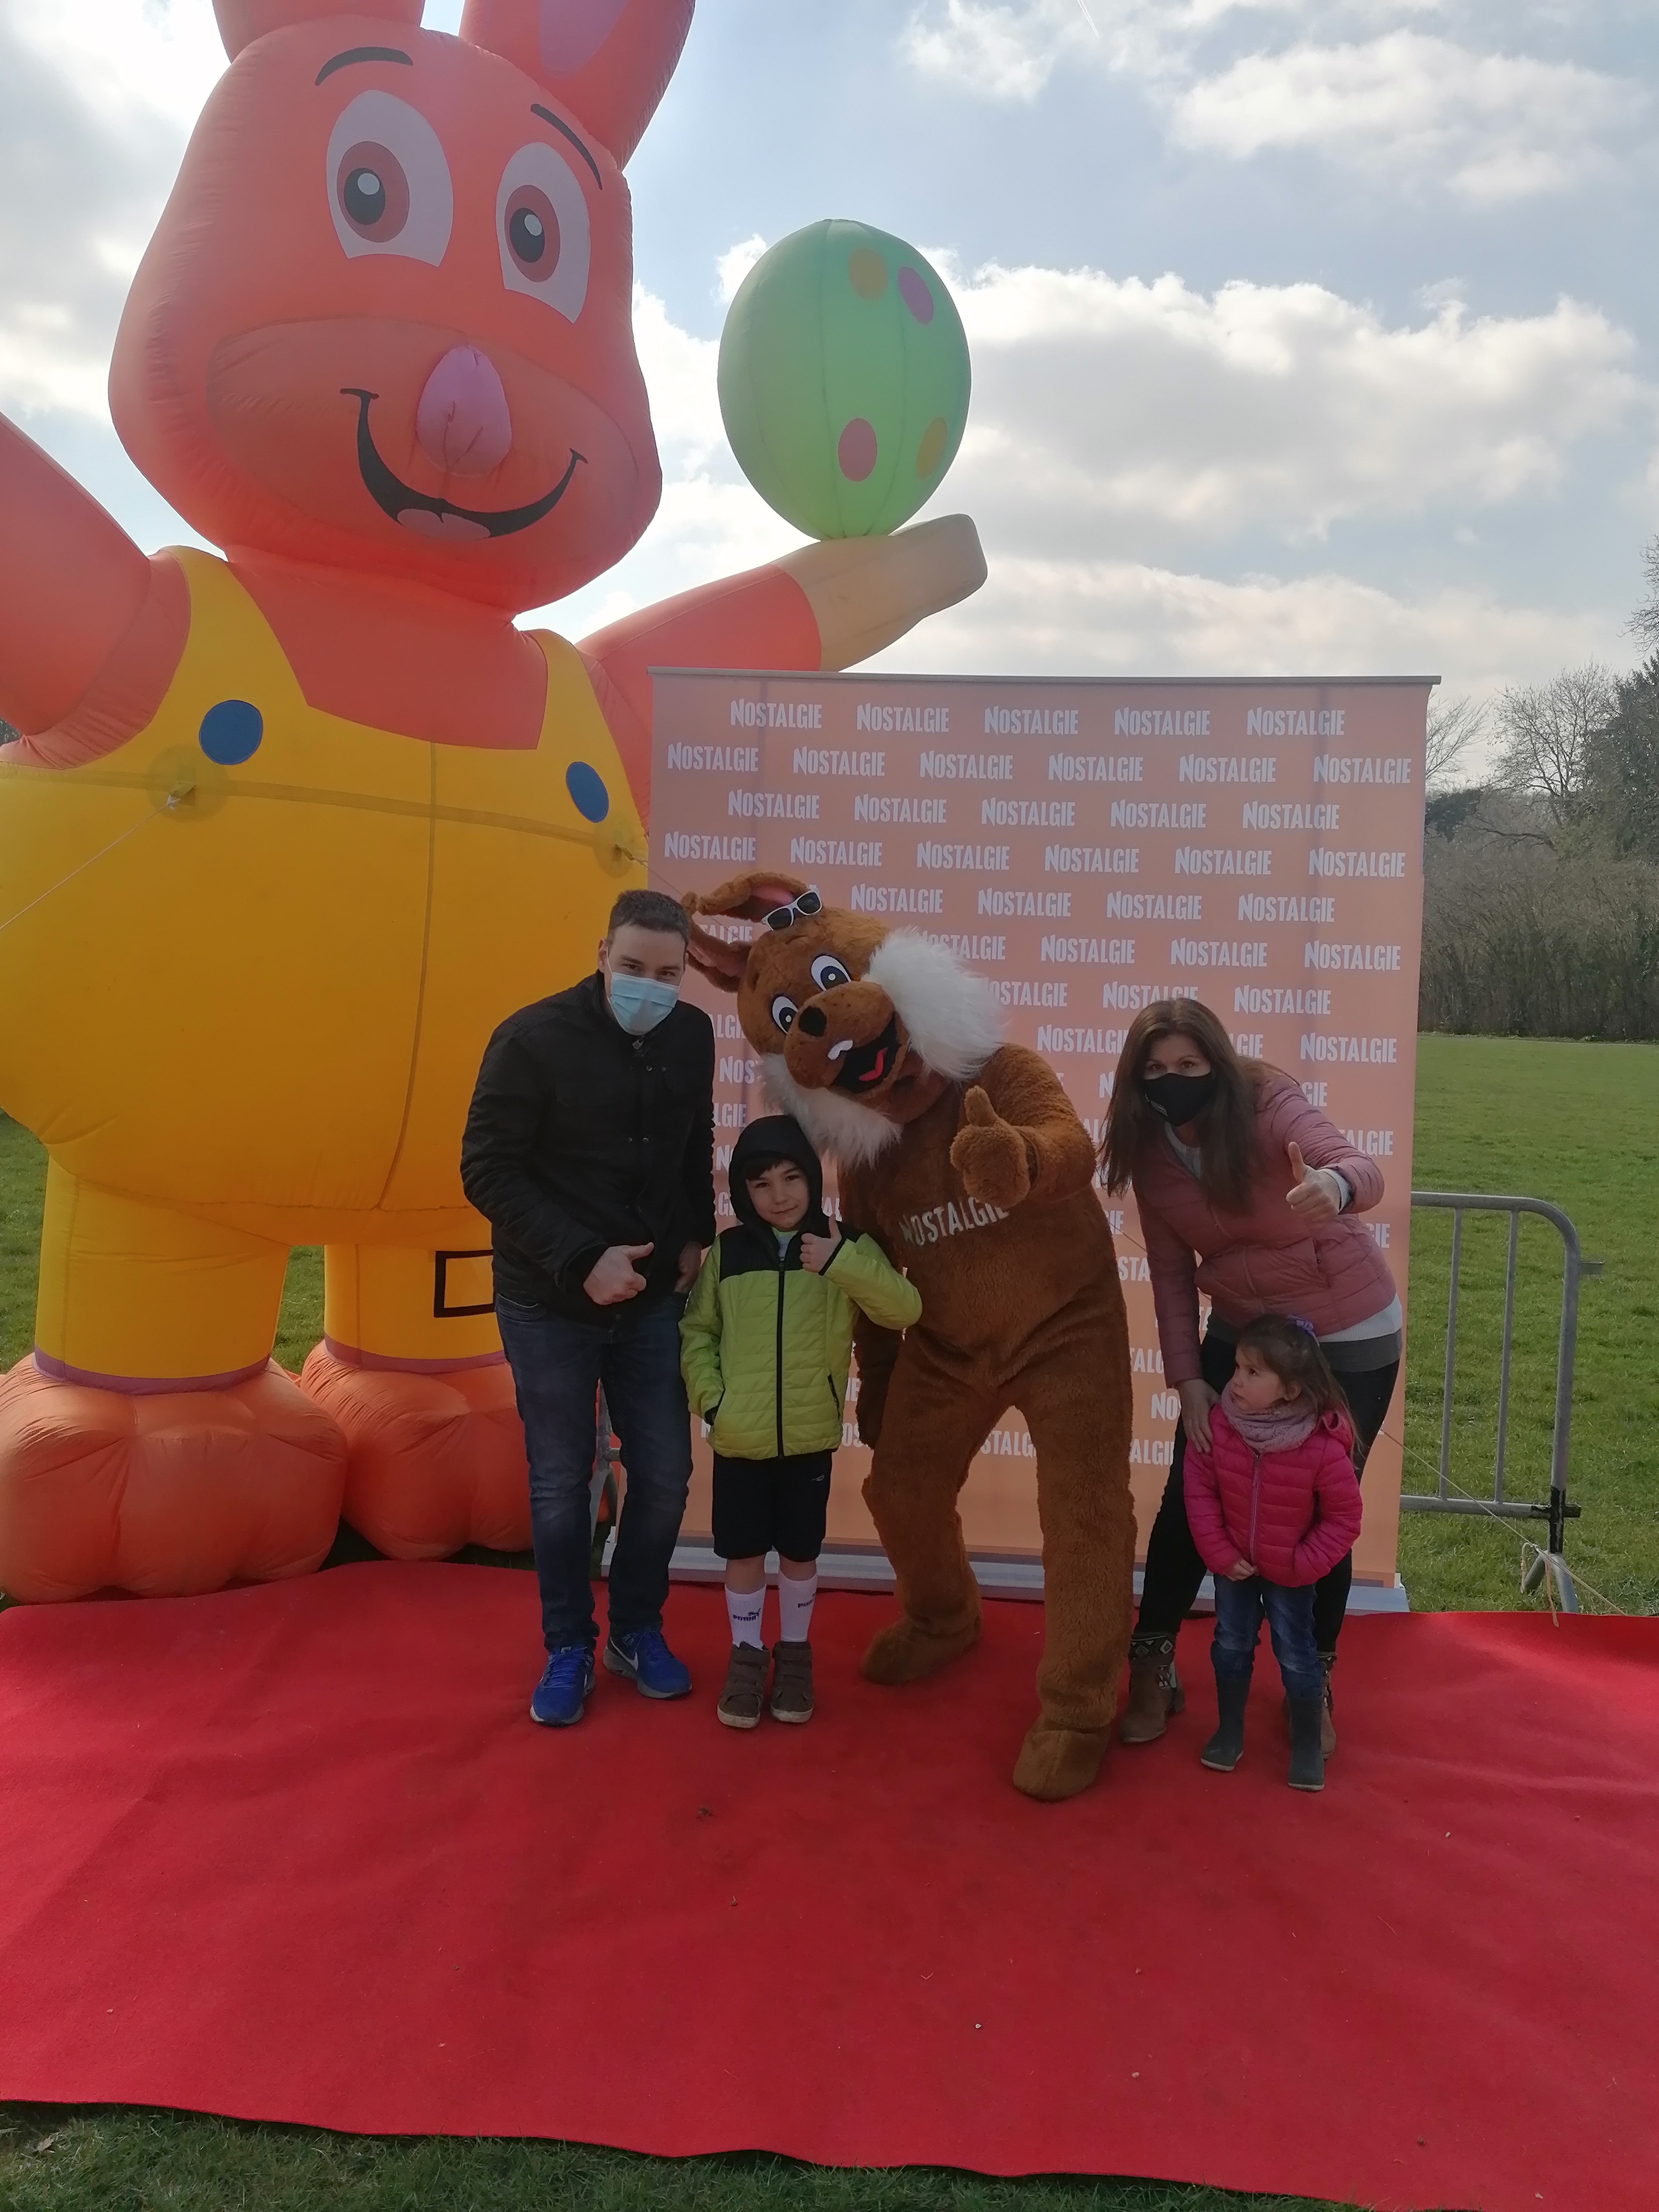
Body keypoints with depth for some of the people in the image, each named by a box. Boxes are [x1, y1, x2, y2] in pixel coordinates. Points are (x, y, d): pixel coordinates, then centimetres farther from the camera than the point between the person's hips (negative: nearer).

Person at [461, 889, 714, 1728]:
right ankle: (568, 1648, 28)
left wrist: (697, 1235, 2)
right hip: (549, 1304, -4)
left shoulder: (693, 1036, -2)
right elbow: (487, 1172, -15)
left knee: (664, 1474, 8)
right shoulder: (533, 1039, -16)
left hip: (652, 1299, 4)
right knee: (561, 1484, 8)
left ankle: (637, 1632, 31)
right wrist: (581, 1260, -22)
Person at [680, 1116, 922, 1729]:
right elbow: (696, 1332, 6)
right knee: (743, 1552, 11)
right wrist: (710, 1397, -7)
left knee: (800, 1551, 13)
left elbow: (904, 1309, -14)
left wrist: (842, 1262, -24)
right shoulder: (727, 1251, -1)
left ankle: (794, 1652, 34)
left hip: (810, 1437, 0)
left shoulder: (845, 1247, -4)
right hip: (738, 1438, 1)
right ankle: (747, 1653, 31)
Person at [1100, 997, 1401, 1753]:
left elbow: (1360, 1169, -45)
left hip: (1349, 1336, -4)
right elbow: (1170, 1272, -5)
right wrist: (1187, 1379, -11)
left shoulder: (1270, 1108, -26)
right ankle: (1152, 1670, 20)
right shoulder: (1149, 1150, -12)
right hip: (1242, 1332, 4)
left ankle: (1313, 1684, 28)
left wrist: (1333, 1188, -69)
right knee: (1188, 1501, 3)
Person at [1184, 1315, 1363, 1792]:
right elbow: (1199, 1490, -10)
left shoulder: (1322, 1447, -28)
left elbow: (1344, 1517, -14)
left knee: (1296, 1655, 7)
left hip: (1289, 1571, -3)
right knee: (1231, 1645, 15)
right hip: (1233, 1563, 3)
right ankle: (1229, 1731, 35)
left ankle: (1307, 1744, 28)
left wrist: (1304, 1563, -15)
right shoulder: (1217, 1425, -21)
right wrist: (1219, 1553, -10)